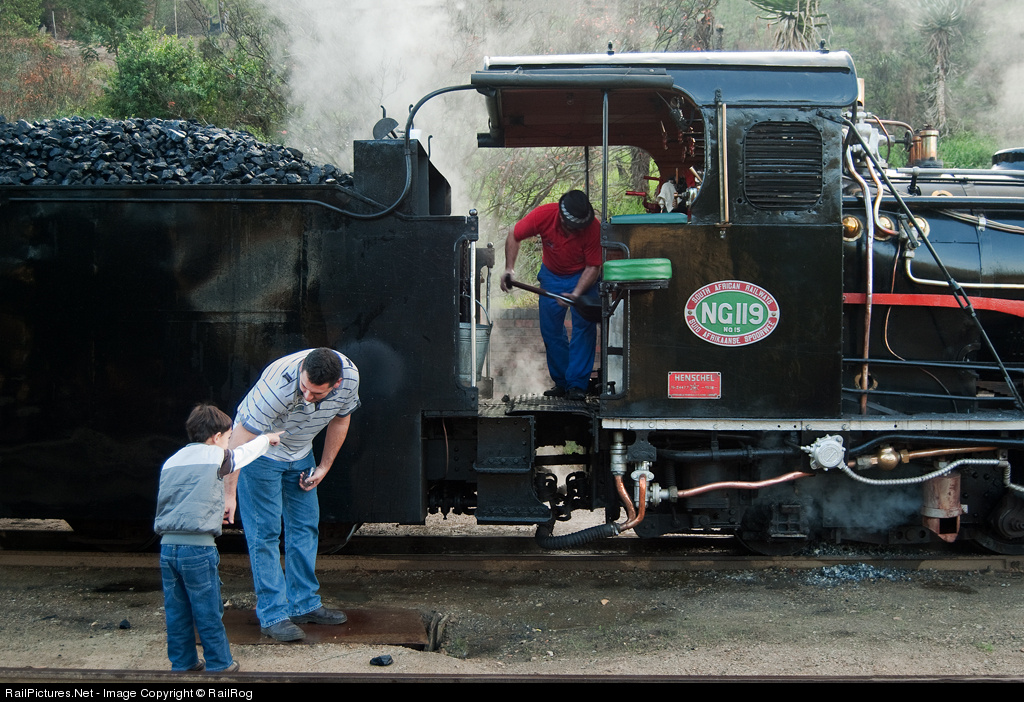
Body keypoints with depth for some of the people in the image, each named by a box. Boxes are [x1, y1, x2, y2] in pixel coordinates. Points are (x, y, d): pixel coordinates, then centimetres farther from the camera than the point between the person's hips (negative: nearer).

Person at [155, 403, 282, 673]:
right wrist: (267, 438, 36)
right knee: (208, 612, 4)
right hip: (198, 548, -6)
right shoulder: (216, 457, -1)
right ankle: (218, 664, 13)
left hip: (167, 547, 6)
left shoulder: (171, 461, 15)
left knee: (176, 611, 13)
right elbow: (244, 453, 15)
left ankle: (182, 663, 22)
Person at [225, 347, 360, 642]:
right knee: (264, 532, -8)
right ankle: (273, 615, -2)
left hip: (301, 453, 6)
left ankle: (304, 605, 19)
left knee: (305, 527, 8)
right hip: (260, 450, -6)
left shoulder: (350, 377, -23)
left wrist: (324, 467, 3)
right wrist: (229, 493, -37)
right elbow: (239, 443, -36)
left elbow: (340, 420, 0)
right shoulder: (278, 384, -40)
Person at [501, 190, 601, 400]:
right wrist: (509, 268, -17)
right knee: (550, 330, -1)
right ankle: (561, 382, 9)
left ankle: (577, 384, -13)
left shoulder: (593, 227, -29)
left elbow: (593, 266, -21)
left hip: (582, 276, -2)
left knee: (584, 326, -16)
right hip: (552, 275, 2)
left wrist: (576, 294, -33)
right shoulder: (543, 215, -26)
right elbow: (514, 236, -8)